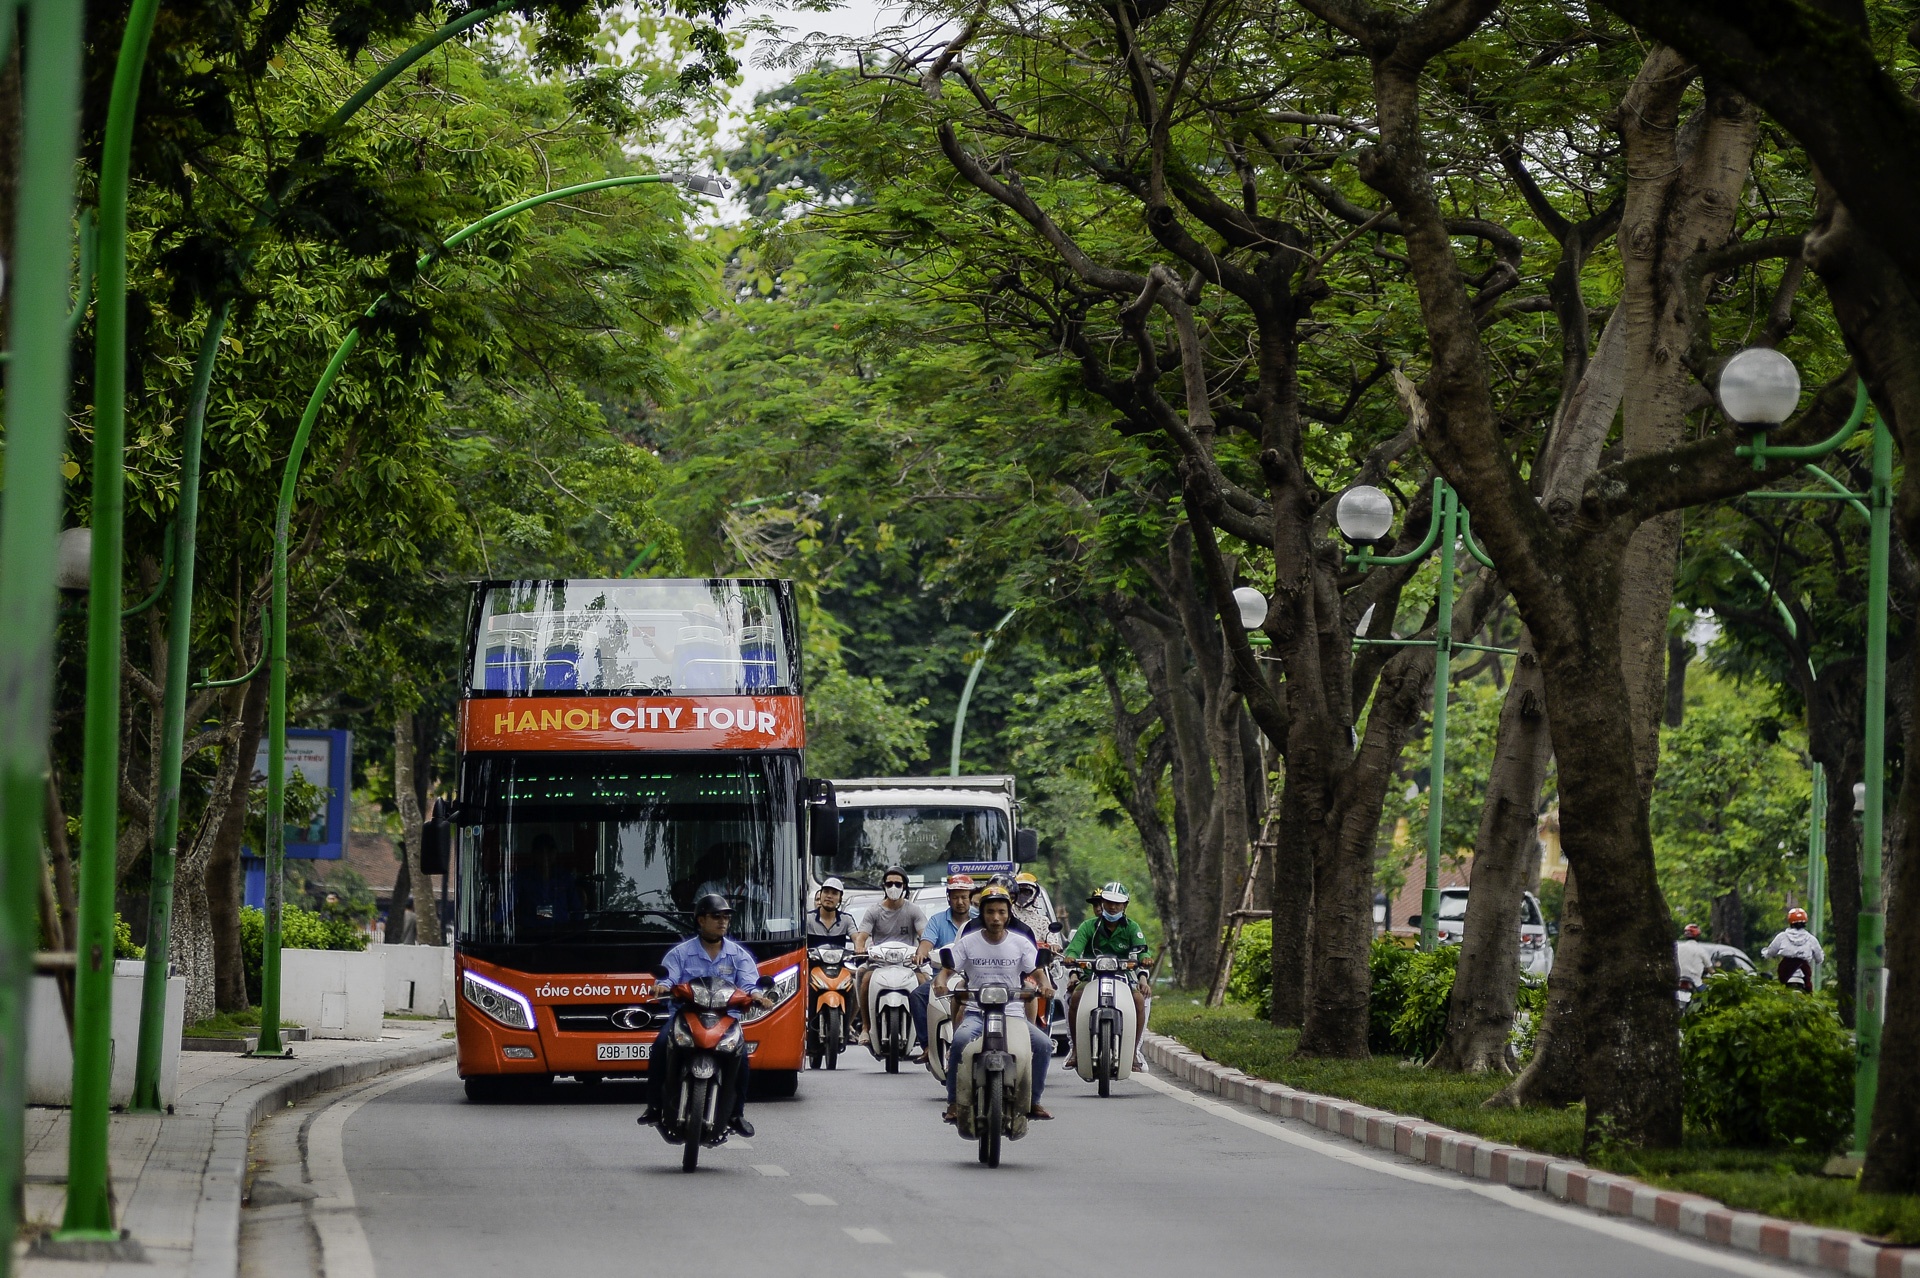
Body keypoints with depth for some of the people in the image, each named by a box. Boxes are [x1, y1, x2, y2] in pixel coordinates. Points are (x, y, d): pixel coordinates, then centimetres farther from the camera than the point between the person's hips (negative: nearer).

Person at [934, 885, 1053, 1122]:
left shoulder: (1020, 943, 6)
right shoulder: (968, 942, 5)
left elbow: (1037, 971, 3)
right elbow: (948, 969, 3)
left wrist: (1043, 986, -20)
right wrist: (940, 982, -20)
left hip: (1013, 1013, 1)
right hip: (976, 1012, -1)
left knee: (1044, 1045, -22)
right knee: (960, 1040, -34)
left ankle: (1033, 1101, -3)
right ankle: (954, 1101, -20)